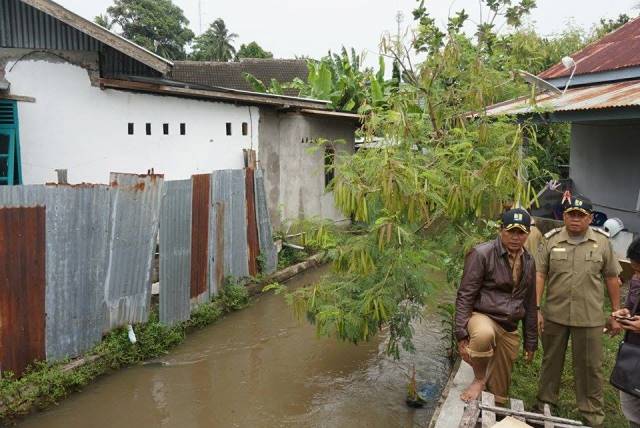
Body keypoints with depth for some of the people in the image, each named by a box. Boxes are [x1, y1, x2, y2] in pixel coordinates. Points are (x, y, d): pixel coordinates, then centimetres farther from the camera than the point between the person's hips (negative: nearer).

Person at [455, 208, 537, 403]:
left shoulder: (528, 262, 9)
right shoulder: (481, 254, -11)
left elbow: (529, 304, 17)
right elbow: (465, 296, -13)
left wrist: (531, 341, 17)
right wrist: (462, 335, -20)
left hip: (510, 330, 6)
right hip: (482, 317, -5)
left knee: (499, 391, 7)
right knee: (484, 334, -40)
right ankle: (479, 379, -14)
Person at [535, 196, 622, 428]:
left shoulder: (602, 242, -1)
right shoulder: (551, 241, -2)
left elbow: (611, 278, 4)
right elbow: (539, 275, -3)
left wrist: (616, 314, 5)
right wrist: (536, 309, -9)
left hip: (589, 317, -1)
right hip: (554, 314, 1)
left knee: (590, 367, 9)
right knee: (551, 362, 15)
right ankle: (544, 405, 32)